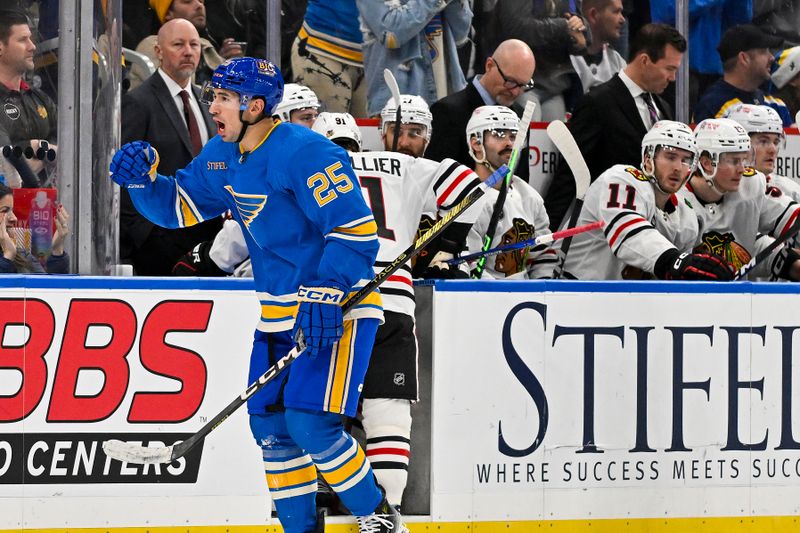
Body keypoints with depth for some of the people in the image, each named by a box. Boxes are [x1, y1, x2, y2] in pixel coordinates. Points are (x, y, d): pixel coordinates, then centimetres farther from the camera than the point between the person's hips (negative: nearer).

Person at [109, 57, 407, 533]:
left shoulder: (304, 153, -21)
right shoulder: (221, 158, 6)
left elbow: (356, 231, -24)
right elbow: (180, 207, 16)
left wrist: (323, 297, -31)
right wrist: (144, 178, -4)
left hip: (337, 306, -9)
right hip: (279, 312, 9)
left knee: (310, 424, -17)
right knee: (270, 426, 7)